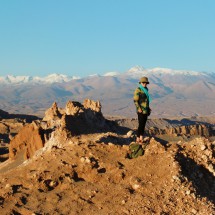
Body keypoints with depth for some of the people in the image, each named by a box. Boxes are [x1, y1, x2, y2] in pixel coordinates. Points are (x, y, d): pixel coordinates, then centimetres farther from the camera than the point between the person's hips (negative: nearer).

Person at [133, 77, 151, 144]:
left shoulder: (145, 90, 13)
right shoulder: (138, 90, -12)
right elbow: (135, 100, -15)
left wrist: (148, 108, 16)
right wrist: (139, 109, -22)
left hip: (146, 110, 8)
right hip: (141, 111, -8)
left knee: (143, 125, 10)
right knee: (140, 125, -7)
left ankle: (141, 139, 16)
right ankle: (138, 139, 1)